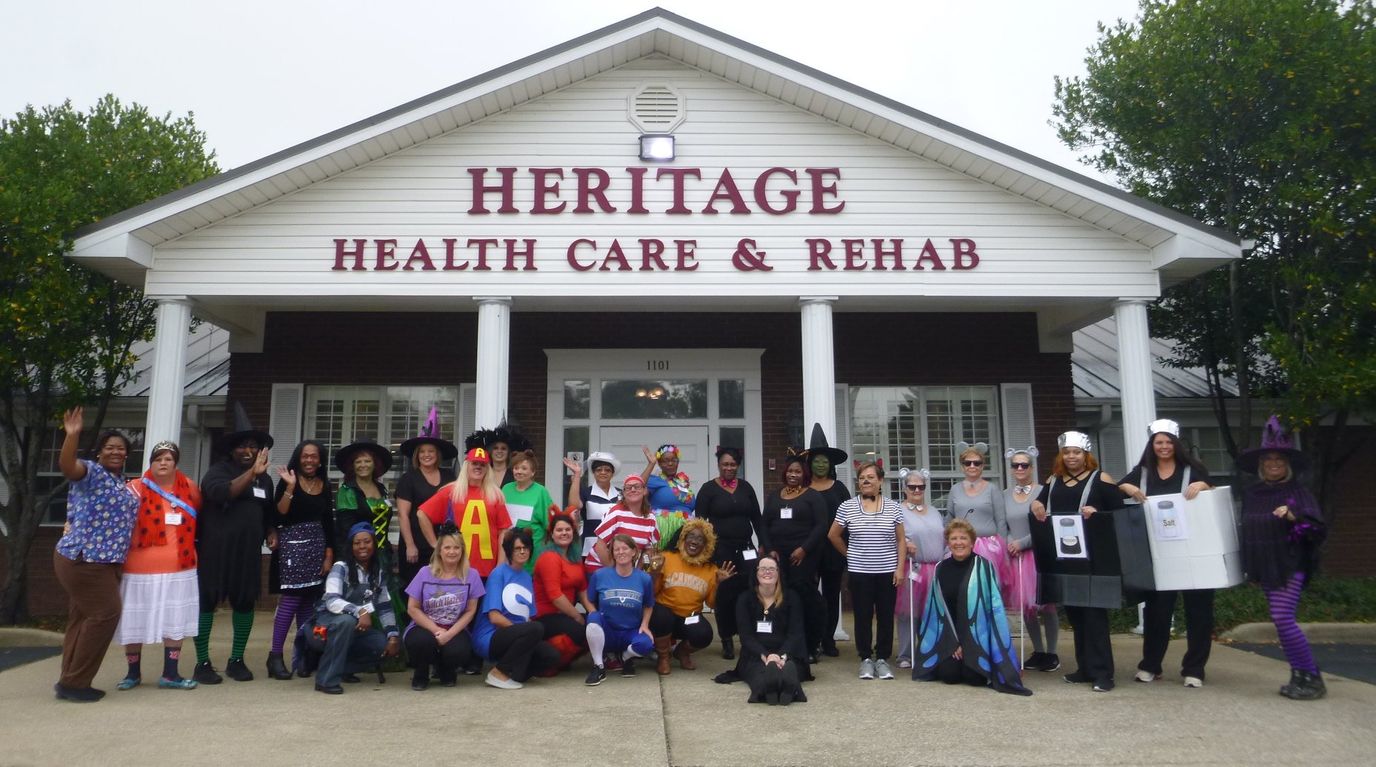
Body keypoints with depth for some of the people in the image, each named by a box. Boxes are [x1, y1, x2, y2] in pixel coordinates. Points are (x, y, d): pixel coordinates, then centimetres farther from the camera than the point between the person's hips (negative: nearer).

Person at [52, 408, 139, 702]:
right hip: (82, 559, -9)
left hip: (103, 562, 9)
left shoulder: (124, 483, 16)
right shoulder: (91, 472, -9)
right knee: (105, 613, -9)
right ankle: (73, 682, 1)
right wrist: (72, 435, -47)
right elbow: (66, 465, -32)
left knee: (84, 618, 12)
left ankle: (72, 682, 19)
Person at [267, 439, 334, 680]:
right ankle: (275, 655, -4)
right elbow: (279, 516, -12)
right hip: (292, 544, -4)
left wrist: (329, 555, 8)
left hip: (317, 546, 4)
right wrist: (290, 487, -18)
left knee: (309, 602, 4)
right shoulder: (288, 481, -2)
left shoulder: (324, 485, 11)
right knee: (290, 600, -10)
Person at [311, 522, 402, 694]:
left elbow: (385, 608, 4)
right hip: (330, 620, -5)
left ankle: (343, 668, 5)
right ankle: (326, 679, -28)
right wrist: (360, 612, -42)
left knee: (390, 646, -16)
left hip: (358, 626, 5)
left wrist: (393, 636, -10)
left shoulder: (378, 572, 4)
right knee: (347, 621, -39)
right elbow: (331, 601, -28)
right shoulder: (340, 568, -13)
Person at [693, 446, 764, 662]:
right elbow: (699, 521, -2)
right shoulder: (708, 489, 0)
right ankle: (727, 641, 14)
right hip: (720, 550, -3)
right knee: (725, 595, 1)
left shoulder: (746, 487, 10)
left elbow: (757, 519, 13)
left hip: (745, 549, 3)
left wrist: (764, 545, 6)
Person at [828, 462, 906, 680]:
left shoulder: (893, 508, 2)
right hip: (859, 572, 0)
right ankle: (865, 658, 16)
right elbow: (833, 535, 9)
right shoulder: (847, 507, -1)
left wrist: (900, 567, -3)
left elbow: (901, 540, 4)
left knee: (886, 616, 4)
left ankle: (882, 658, 17)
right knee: (862, 616, 4)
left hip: (887, 572, 1)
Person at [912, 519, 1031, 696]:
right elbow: (937, 609, 3)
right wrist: (953, 643, -5)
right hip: (949, 635, 3)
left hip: (977, 636, -3)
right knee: (949, 675, -11)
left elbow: (995, 605, -9)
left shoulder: (983, 566, -8)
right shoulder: (941, 569, 2)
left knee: (974, 677, -17)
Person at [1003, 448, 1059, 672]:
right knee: (1025, 605, 8)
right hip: (1014, 556, 5)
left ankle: (1051, 654, 9)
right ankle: (1038, 651, 19)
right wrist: (1008, 544, -3)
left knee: (1045, 604, -1)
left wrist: (1022, 542, -12)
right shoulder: (1005, 495, 10)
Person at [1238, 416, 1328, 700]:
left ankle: (1313, 678, -2)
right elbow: (1247, 531, 17)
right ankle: (1299, 676, 17)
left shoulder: (1298, 492, -5)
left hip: (1290, 567, -6)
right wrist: (1249, 568, 18)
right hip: (1265, 568, 6)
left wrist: (1294, 517, -28)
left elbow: (1320, 529, -11)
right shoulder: (1250, 495, 10)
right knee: (1282, 621, 8)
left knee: (1283, 619, -13)